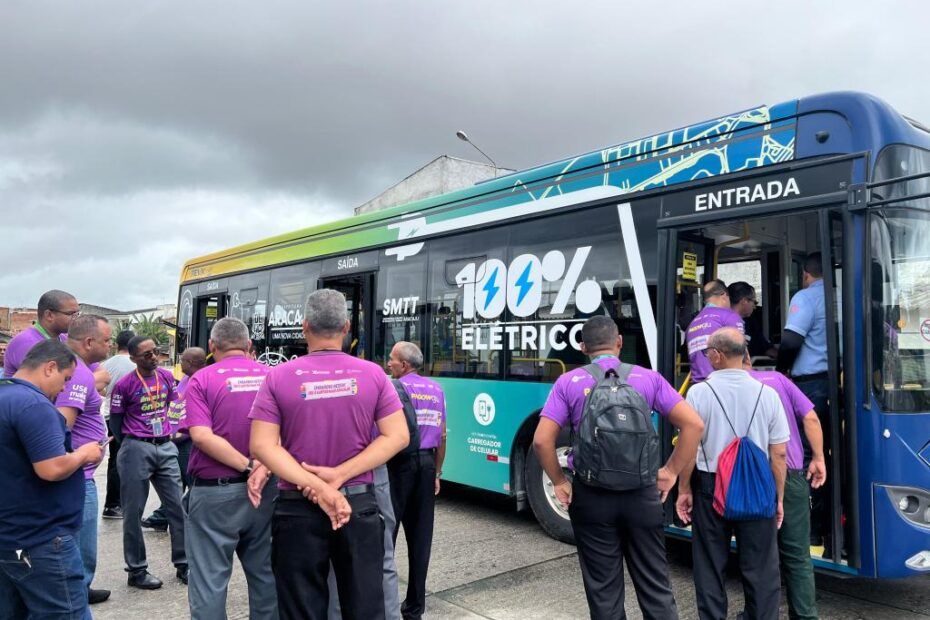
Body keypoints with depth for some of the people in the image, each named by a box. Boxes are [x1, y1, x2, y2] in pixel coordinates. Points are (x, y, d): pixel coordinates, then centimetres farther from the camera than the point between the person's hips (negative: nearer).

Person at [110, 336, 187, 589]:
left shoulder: (167, 376, 5)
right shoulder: (124, 385, -9)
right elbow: (116, 420, -1)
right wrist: (133, 445, 3)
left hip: (166, 448, 5)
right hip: (136, 450, -5)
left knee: (178, 507, 7)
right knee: (133, 512, 6)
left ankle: (183, 564, 17)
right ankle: (136, 570, 18)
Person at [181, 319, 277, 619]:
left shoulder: (201, 380, -5)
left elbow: (201, 436, -18)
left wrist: (249, 467, -18)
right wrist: (263, 469, -17)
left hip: (214, 493, -3)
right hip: (265, 491, 4)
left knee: (209, 581, 7)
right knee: (265, 575, 17)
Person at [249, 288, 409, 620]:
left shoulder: (278, 377, -5)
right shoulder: (372, 374, -3)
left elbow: (263, 446, -13)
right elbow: (397, 437, -8)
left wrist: (315, 487, -16)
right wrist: (341, 474, -11)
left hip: (298, 509, -1)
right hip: (359, 504, 1)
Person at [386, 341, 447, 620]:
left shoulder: (395, 388, -7)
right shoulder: (436, 390, 11)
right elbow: (442, 435, 13)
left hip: (399, 463, -6)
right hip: (426, 462, 6)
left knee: (385, 533, 2)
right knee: (420, 538, 9)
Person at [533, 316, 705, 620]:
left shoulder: (569, 383, -3)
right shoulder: (648, 378, 2)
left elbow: (542, 440, -10)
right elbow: (693, 425, -4)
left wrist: (559, 482, 3)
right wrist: (670, 472, 3)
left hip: (591, 496, -1)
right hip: (641, 494, 1)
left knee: (603, 591, 12)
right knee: (655, 586, 14)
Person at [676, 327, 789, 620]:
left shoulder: (699, 392, -11)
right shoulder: (767, 393, -5)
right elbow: (779, 454, -2)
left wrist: (684, 490, 3)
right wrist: (779, 498, 9)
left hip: (710, 488, -1)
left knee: (710, 568, 13)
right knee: (761, 570, 12)